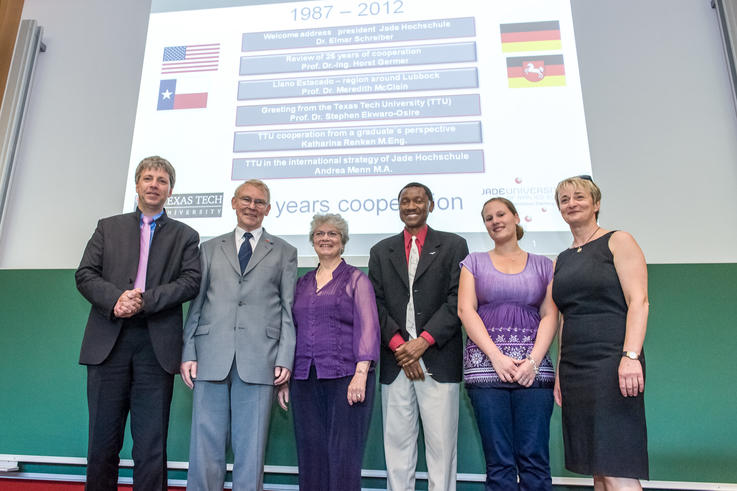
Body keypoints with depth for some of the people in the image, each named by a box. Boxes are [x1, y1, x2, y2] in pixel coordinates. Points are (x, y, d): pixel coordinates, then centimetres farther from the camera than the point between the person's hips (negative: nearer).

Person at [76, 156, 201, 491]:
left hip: (156, 345, -1)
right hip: (108, 340, 2)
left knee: (151, 444, 3)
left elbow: (191, 281, -2)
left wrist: (144, 301, -14)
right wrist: (115, 298, -12)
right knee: (102, 440, 9)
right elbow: (84, 274, 7)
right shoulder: (109, 227, 17)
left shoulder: (185, 236, 12)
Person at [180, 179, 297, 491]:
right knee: (205, 445, 5)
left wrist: (285, 358, -4)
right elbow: (196, 304, 13)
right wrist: (188, 353, 3)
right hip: (211, 359, 2)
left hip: (258, 362, -1)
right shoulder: (210, 249, 17)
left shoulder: (284, 252, 12)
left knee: (251, 449, 4)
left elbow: (289, 310, 6)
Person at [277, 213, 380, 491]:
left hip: (346, 377, -4)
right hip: (305, 380, 4)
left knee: (343, 457, -2)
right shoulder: (302, 283, 17)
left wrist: (361, 373, -16)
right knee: (311, 455, 7)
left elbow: (367, 327, -5)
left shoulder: (356, 279, 3)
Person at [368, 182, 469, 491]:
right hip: (395, 360, 2)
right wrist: (398, 345, -6)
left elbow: (457, 300, -3)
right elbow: (376, 304, 7)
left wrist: (424, 340, -11)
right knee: (397, 442, 7)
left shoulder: (454, 246, 7)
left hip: (438, 359, -2)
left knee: (441, 443, 1)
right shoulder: (381, 251, 15)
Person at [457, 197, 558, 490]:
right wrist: (496, 356, -10)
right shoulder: (475, 262, 12)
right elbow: (465, 310, 1)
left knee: (534, 459, -3)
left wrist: (533, 361, -9)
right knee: (499, 461, 0)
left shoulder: (543, 266, 14)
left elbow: (550, 315, 6)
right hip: (485, 365, 0)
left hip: (532, 367, 1)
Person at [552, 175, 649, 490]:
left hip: (611, 364, -6)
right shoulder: (562, 260, 18)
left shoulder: (618, 242, 2)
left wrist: (631, 355, -21)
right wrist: (560, 373, 14)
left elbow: (638, 301, -8)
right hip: (574, 369, 6)